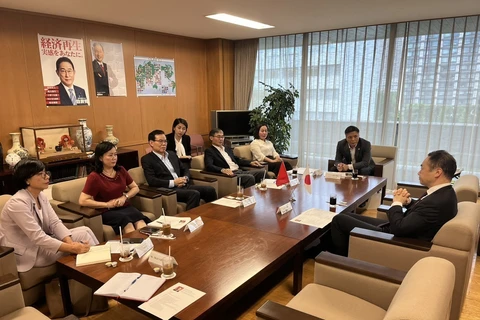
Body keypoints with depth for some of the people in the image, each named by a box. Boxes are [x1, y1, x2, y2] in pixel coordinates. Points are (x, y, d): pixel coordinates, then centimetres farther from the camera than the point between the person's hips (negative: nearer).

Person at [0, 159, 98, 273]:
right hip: (25, 252, -8)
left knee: (85, 230, -8)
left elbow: (55, 223, -4)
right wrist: (72, 248, -35)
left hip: (40, 242, 8)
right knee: (82, 235, -17)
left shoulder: (41, 196, 2)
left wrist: (71, 242, -23)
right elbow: (37, 237, -30)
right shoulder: (18, 203, -25)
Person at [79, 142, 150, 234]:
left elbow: (135, 188, 19)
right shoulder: (94, 177, -4)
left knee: (140, 222, -32)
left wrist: (124, 197, -1)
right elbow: (82, 201, -9)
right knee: (127, 224, -38)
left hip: (125, 207, 4)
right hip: (107, 212, -4)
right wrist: (107, 204, -12)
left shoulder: (121, 170, 12)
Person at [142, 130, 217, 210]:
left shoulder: (172, 154, 20)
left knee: (210, 190, -12)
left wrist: (185, 178, 0)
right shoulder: (147, 159, 0)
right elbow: (151, 181, -13)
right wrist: (173, 182, -17)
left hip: (183, 186, 7)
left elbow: (185, 170, 24)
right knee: (194, 194, -32)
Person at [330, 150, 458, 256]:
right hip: (395, 230, 10)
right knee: (348, 216, 15)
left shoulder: (438, 202, -31)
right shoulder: (443, 193, -1)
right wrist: (407, 201, -5)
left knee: (339, 220, -3)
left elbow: (399, 228, -29)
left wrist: (397, 203, -13)